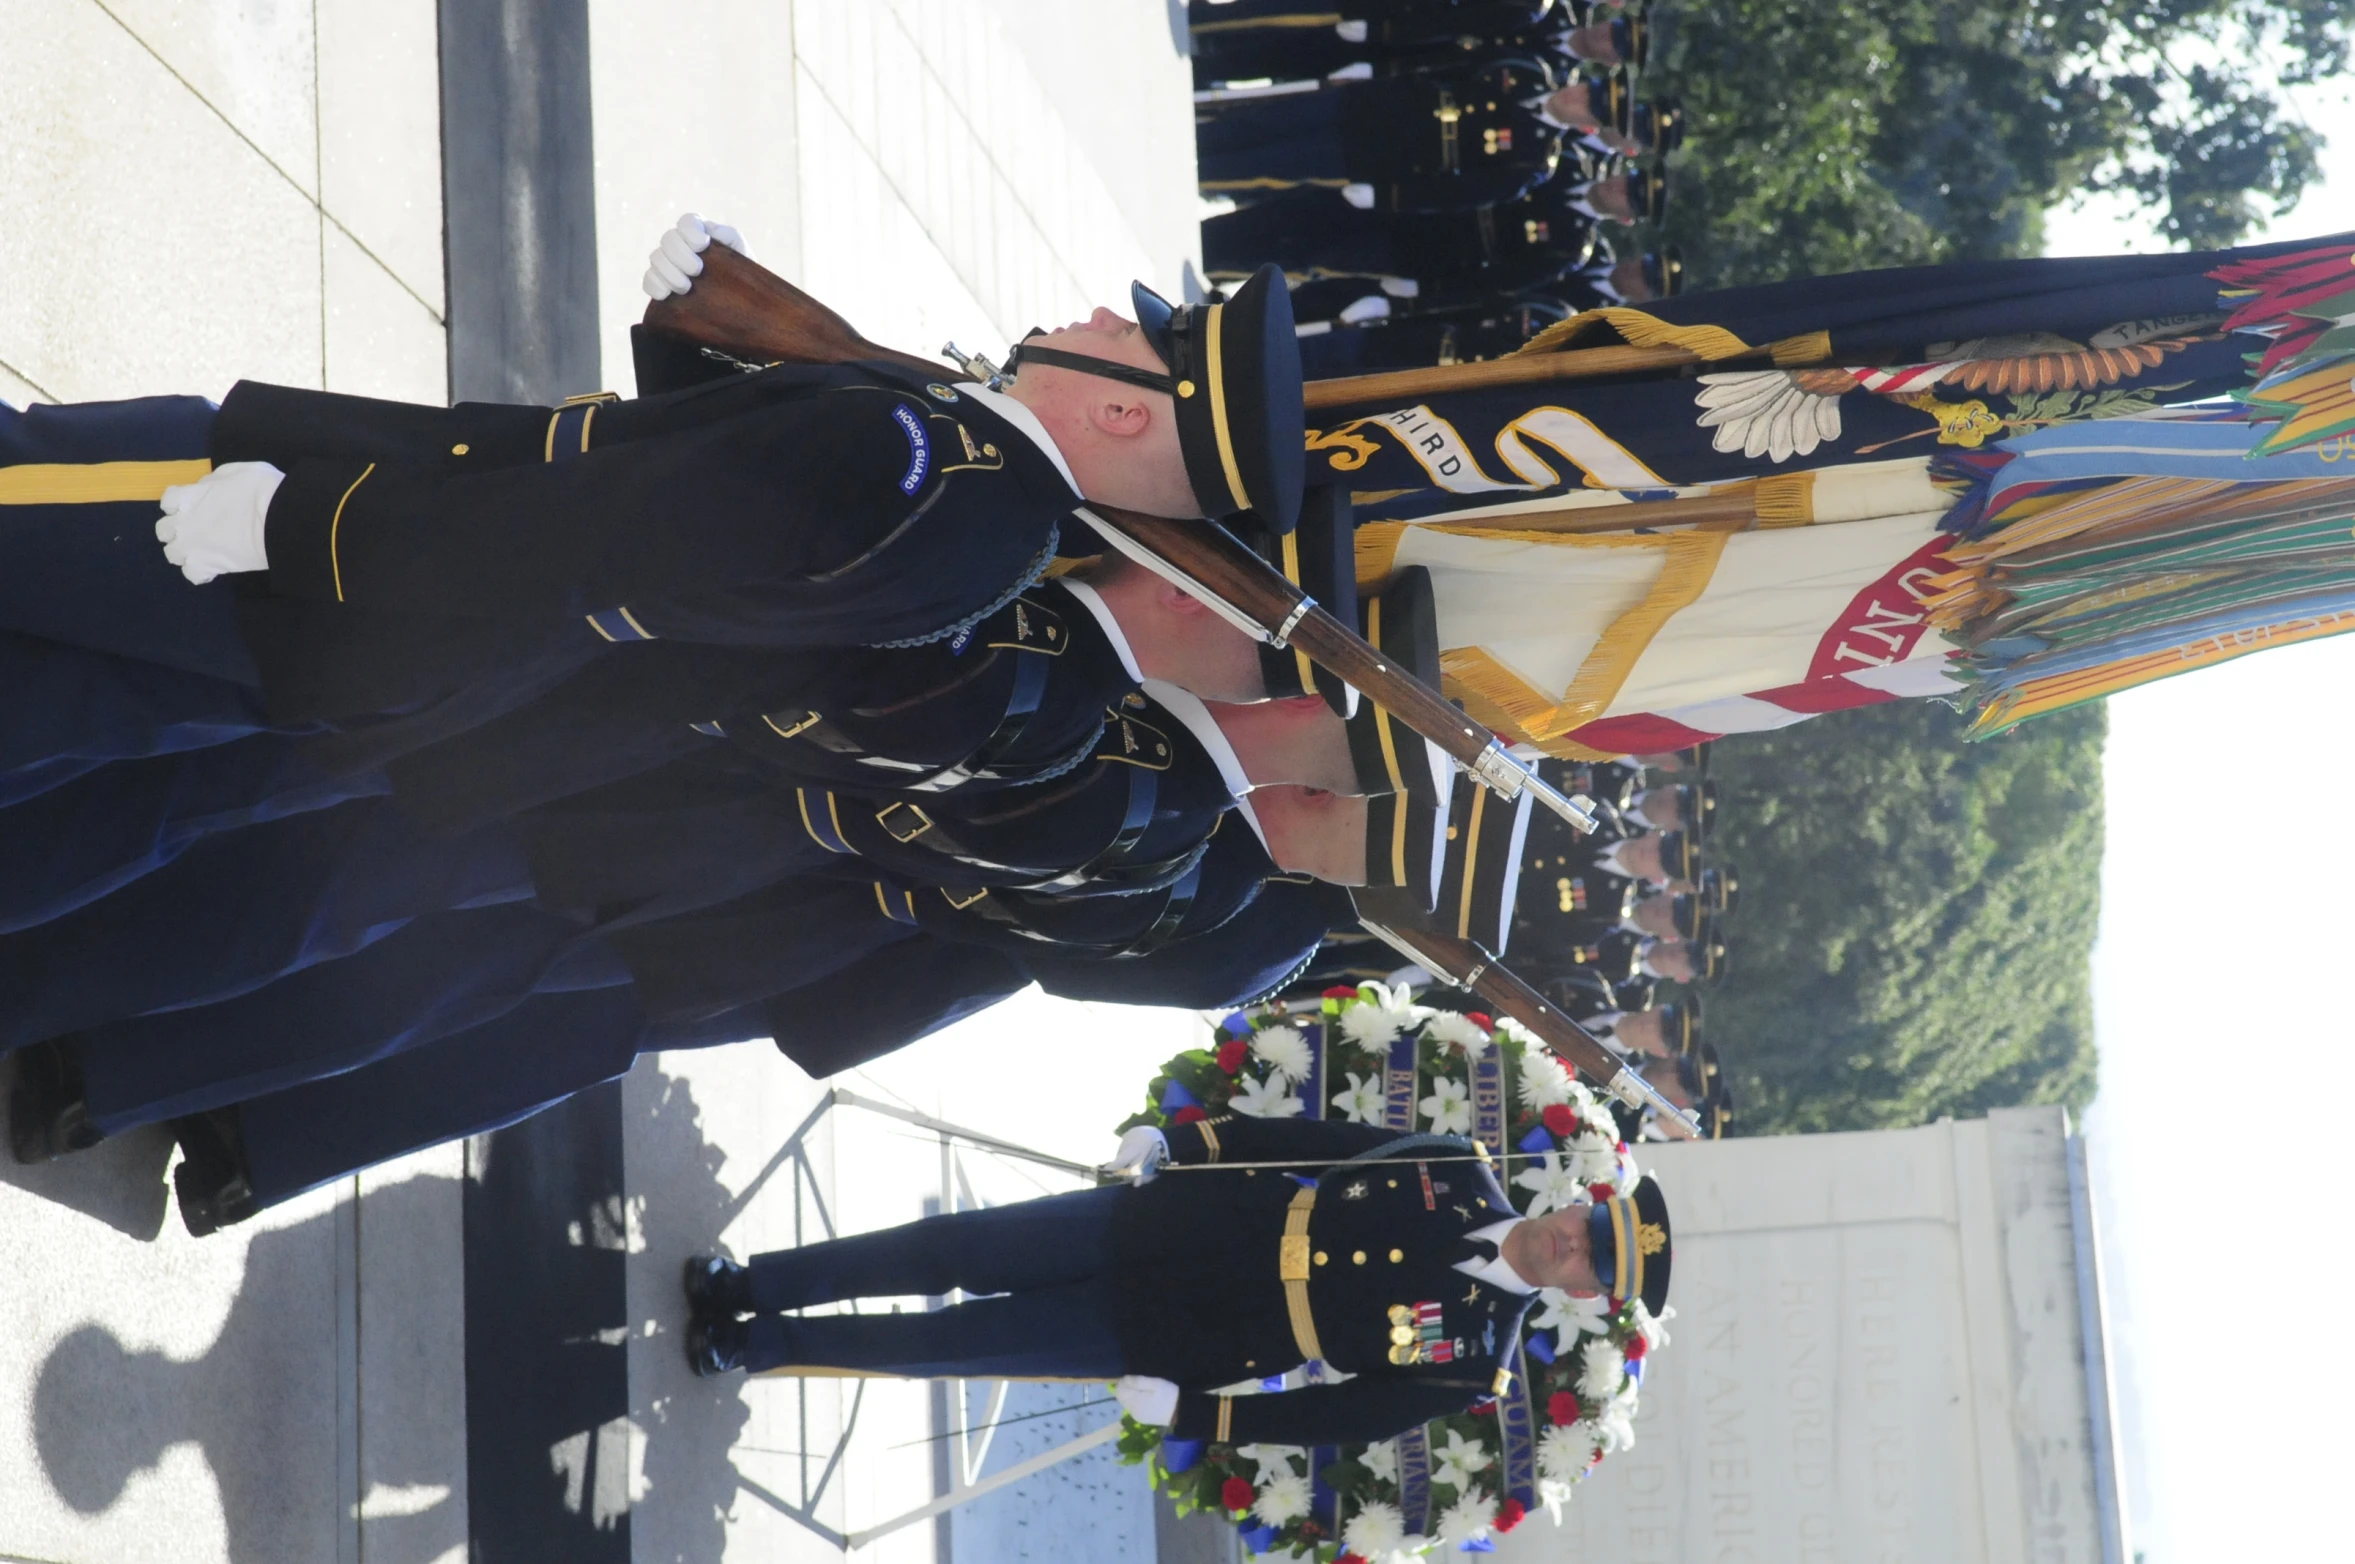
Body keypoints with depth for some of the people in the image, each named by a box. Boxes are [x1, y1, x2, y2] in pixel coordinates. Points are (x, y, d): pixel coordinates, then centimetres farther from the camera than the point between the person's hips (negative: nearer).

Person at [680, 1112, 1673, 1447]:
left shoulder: (1470, 1355, -14)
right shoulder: (1461, 1178, -5)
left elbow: (1346, 1418, -11)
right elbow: (1323, 1140, 3)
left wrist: (1189, 1413, -12)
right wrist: (1185, 1142, -2)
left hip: (1171, 1337, -3)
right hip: (1188, 1220, 3)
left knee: (951, 1345, -3)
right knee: (953, 1252, -4)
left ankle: (754, 1344, 17)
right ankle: (750, 1289, 16)